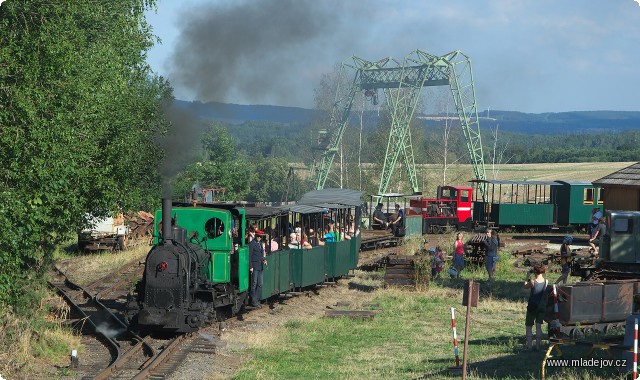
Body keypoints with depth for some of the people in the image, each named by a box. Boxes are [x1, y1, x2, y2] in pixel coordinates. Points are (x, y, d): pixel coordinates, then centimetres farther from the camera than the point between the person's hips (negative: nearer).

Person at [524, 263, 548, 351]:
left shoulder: (532, 282, -16)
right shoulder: (546, 282, -6)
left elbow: (525, 286, 4)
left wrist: (528, 276, 9)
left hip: (532, 306, -3)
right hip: (542, 306, 3)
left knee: (529, 326, 9)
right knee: (539, 326, 10)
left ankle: (529, 346, 3)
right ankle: (538, 346, 7)